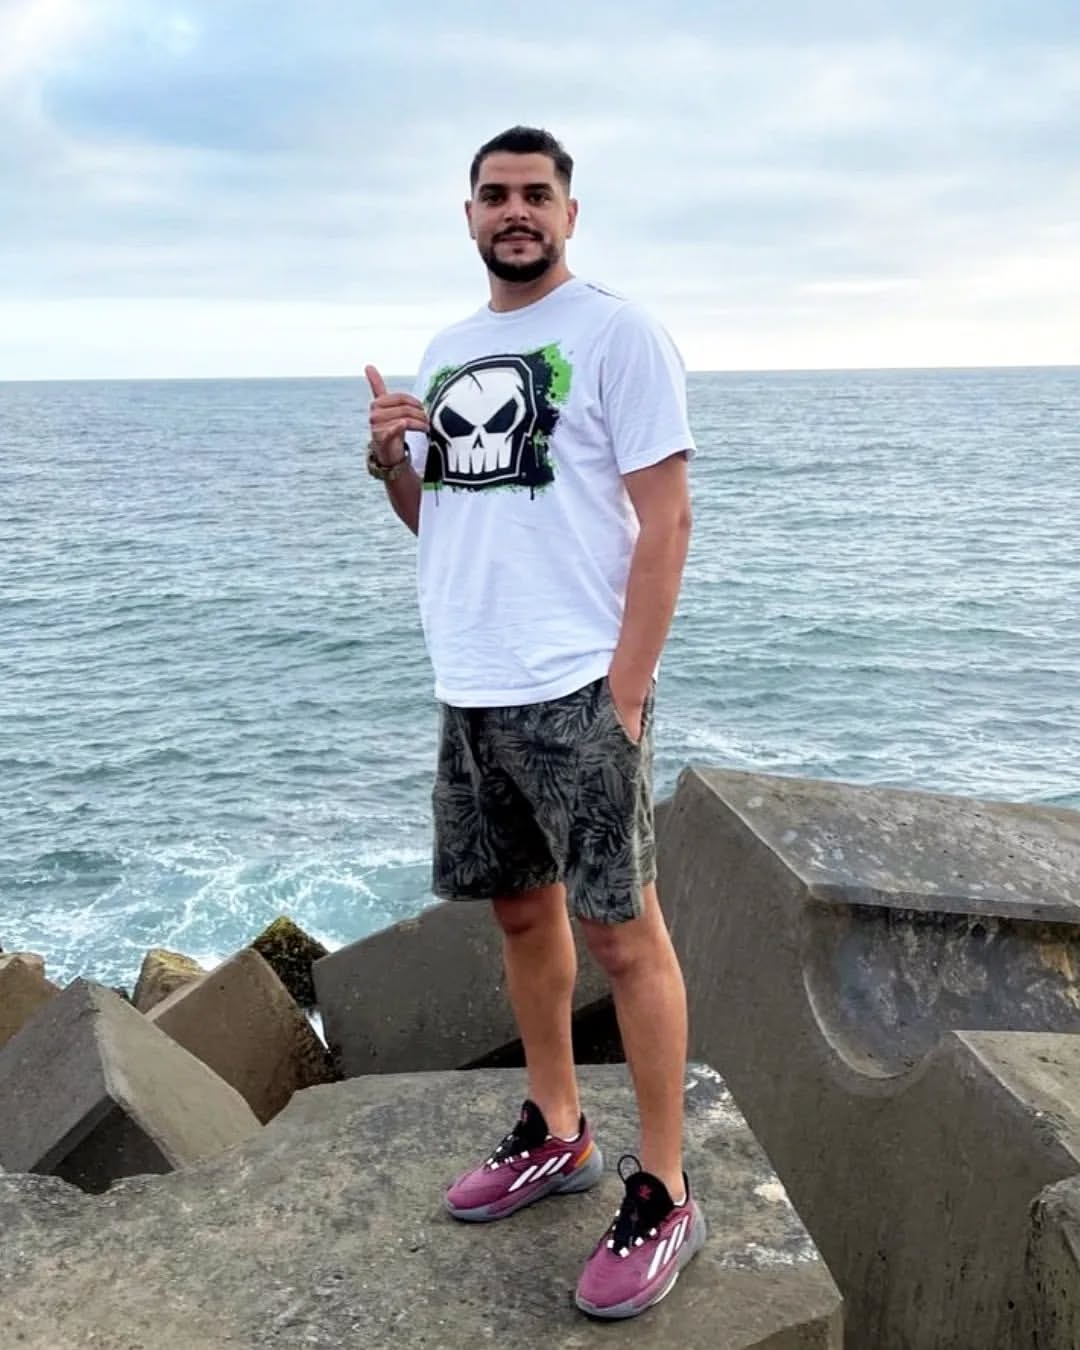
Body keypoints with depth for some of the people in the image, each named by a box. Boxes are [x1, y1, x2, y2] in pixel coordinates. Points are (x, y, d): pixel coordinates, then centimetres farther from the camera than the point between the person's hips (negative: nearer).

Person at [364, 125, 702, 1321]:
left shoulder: (616, 335, -5)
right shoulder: (445, 351, 15)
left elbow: (664, 522, -10)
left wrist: (622, 695, -17)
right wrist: (389, 461, -1)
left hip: (575, 691, -7)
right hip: (468, 692, 7)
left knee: (621, 932, -2)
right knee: (520, 911, 15)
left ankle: (662, 1196, 10)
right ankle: (556, 1135, 32)